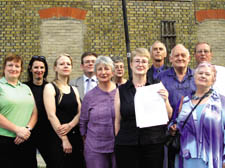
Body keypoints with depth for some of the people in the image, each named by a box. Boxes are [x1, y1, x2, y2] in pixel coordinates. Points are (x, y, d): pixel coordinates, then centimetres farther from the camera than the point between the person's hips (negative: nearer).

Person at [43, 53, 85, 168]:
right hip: (57, 137, -5)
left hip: (75, 136, 5)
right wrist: (64, 139, -15)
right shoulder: (50, 87, -3)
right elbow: (51, 115, -11)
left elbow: (80, 113, 6)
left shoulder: (74, 90, 14)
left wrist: (70, 125, -14)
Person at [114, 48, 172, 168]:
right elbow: (117, 120, 8)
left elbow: (168, 116, 5)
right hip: (126, 145, 0)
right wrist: (118, 142, 4)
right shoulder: (121, 90, 6)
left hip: (153, 144, 0)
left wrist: (165, 100, -11)